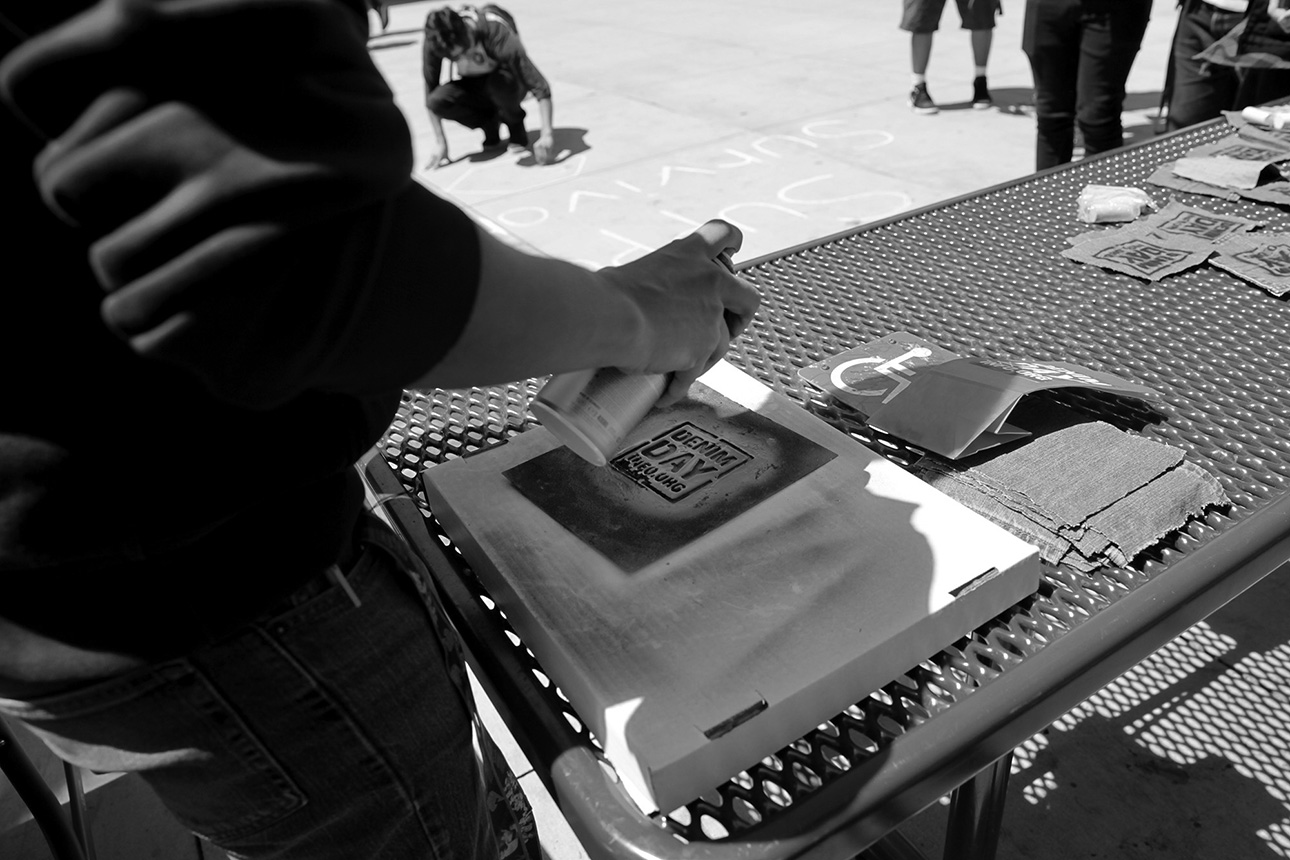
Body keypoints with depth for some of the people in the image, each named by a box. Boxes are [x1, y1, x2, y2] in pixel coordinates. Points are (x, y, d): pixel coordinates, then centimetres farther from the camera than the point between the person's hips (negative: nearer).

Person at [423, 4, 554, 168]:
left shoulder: (496, 33, -34)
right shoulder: (432, 44, -25)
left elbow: (540, 86, -36)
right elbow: (430, 93, -14)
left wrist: (547, 134, -42)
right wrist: (440, 142, -17)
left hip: (509, 81, -3)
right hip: (473, 85, 3)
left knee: (499, 83, -39)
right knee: (437, 100, -28)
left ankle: (515, 124, -5)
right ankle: (490, 124, 0)